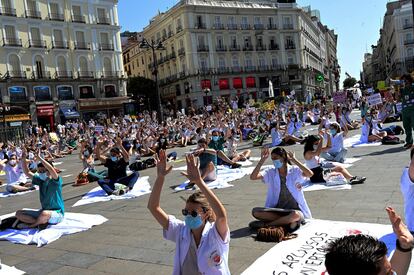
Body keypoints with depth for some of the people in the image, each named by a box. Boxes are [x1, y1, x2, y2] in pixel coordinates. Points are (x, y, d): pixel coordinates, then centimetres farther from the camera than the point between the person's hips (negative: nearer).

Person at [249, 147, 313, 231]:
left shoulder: (295, 171, -3)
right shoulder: (271, 172, 4)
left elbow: (310, 174, -23)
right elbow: (253, 177, -11)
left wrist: (294, 160, -19)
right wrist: (262, 159, -14)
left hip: (294, 210, -2)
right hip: (277, 210, 3)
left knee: (296, 215, -39)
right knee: (255, 211, -23)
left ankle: (265, 224, -19)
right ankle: (288, 221, -19)